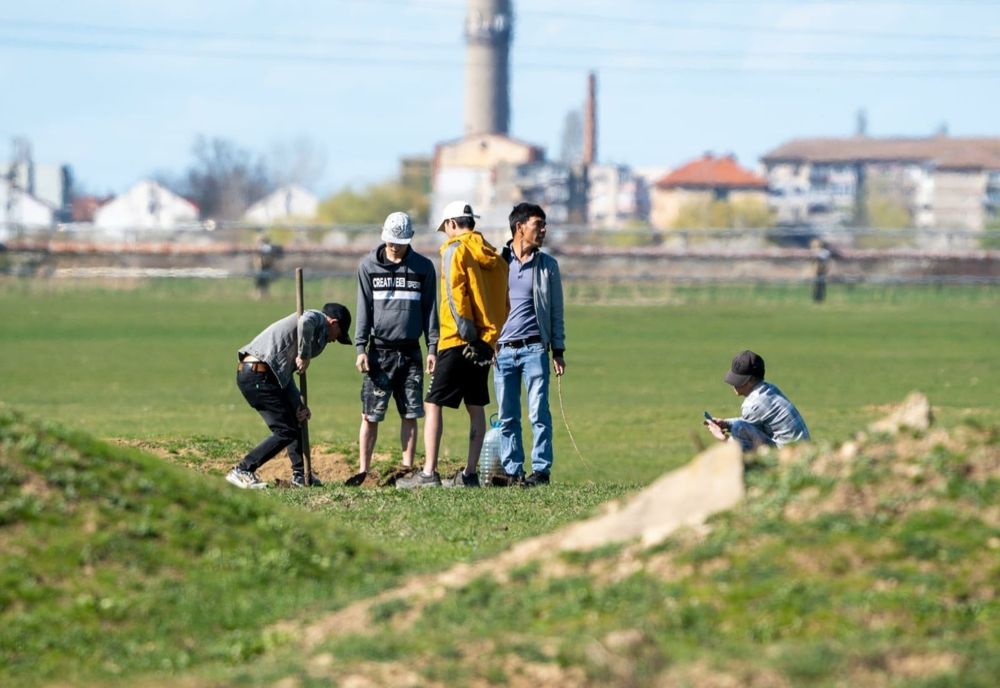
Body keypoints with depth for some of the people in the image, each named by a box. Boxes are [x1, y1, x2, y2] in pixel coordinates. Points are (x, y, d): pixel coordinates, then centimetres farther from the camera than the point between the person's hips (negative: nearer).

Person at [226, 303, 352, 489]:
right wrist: (304, 356, -15)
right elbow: (305, 322, -25)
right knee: (286, 432, -6)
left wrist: (299, 405, 14)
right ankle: (242, 471, -6)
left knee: (296, 420, 24)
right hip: (259, 375, -10)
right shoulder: (317, 318, 2)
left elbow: (285, 375, 23)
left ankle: (301, 474, 33)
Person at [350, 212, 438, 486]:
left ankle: (408, 469, 8)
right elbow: (363, 309, 4)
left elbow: (430, 309, 8)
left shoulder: (423, 267, 7)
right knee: (370, 415, -3)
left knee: (410, 414, 2)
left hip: (411, 352, 1)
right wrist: (361, 348, -3)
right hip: (380, 348, -1)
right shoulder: (369, 266, 5)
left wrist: (433, 348, 1)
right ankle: (363, 469, 3)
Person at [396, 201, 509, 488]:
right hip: (486, 343, 7)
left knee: (433, 404, -4)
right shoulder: (494, 256, 14)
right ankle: (469, 474, 10)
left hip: (458, 343, -7)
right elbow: (504, 303, 16)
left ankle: (429, 473, -10)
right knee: (476, 408, 10)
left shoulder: (455, 250, -6)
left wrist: (468, 334, -17)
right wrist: (489, 336, 14)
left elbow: (455, 295, -15)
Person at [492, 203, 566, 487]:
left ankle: (541, 469, -2)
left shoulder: (547, 265, 9)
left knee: (539, 413, -6)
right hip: (502, 349, 1)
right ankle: (512, 471, 8)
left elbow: (556, 311, 11)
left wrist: (558, 350, 5)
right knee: (507, 417, 2)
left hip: (534, 348, -1)